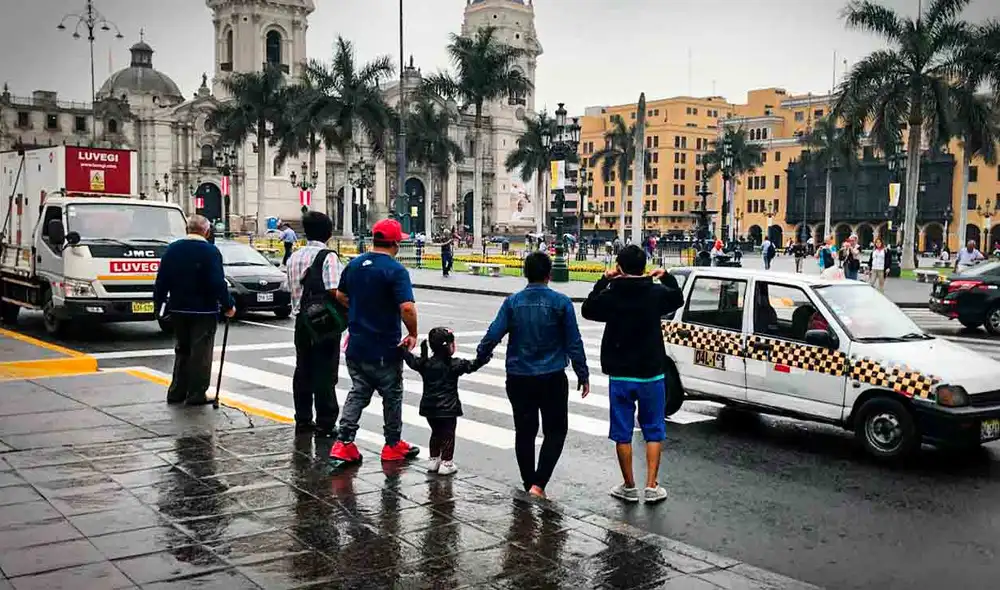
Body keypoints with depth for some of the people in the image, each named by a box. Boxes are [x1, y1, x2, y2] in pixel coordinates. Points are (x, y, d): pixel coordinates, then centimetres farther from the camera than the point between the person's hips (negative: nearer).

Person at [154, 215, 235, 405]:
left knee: (182, 350, 17)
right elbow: (218, 283, -17)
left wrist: (159, 304, 13)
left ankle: (176, 393, 18)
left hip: (178, 310, 6)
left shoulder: (172, 249, 4)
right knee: (201, 353, 2)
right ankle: (196, 395, 3)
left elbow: (161, 281, 6)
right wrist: (228, 305, -9)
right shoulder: (211, 252, -12)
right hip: (204, 311, -5)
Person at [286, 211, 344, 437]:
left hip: (302, 320, 7)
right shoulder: (328, 257, -13)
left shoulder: (294, 258, 9)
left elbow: (293, 290, 12)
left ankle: (303, 420, 20)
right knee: (325, 374, -2)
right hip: (326, 322, -6)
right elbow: (335, 291, -20)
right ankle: (325, 425, 2)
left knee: (303, 370, 13)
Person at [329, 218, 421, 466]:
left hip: (356, 345, 6)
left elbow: (340, 296, 16)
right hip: (385, 348, -6)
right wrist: (413, 334, -12)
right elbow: (407, 307, -27)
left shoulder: (354, 265, 4)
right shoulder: (395, 270, -18)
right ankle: (393, 445, 22)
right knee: (392, 396, 11)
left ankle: (343, 443, 5)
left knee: (358, 392, 15)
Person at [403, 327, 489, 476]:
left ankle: (434, 460, 26)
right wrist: (485, 357, -6)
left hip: (429, 407, 5)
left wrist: (403, 349, 26)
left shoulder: (425, 363, -1)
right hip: (448, 408, -5)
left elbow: (411, 360, 12)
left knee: (435, 433, 20)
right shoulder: (454, 365, -14)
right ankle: (446, 463, 7)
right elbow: (472, 365, -14)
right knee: (448, 435, 6)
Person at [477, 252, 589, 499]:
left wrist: (480, 356, 15)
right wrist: (582, 375, 6)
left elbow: (494, 334, -4)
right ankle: (538, 484, -3)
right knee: (555, 432, 9)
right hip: (552, 379, -2)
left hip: (519, 378, 2)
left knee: (524, 432, 14)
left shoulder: (512, 302, -2)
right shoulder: (560, 302, -5)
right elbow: (574, 342, -3)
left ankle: (529, 484, 23)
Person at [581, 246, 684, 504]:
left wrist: (603, 281, 13)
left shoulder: (610, 296, -11)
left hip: (620, 376, -1)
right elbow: (678, 298, 15)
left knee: (622, 432, 9)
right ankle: (651, 487, 10)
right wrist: (667, 277, 29)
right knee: (654, 431, 12)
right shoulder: (657, 293, -7)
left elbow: (587, 309, 8)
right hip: (651, 374, 1)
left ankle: (629, 487, 16)